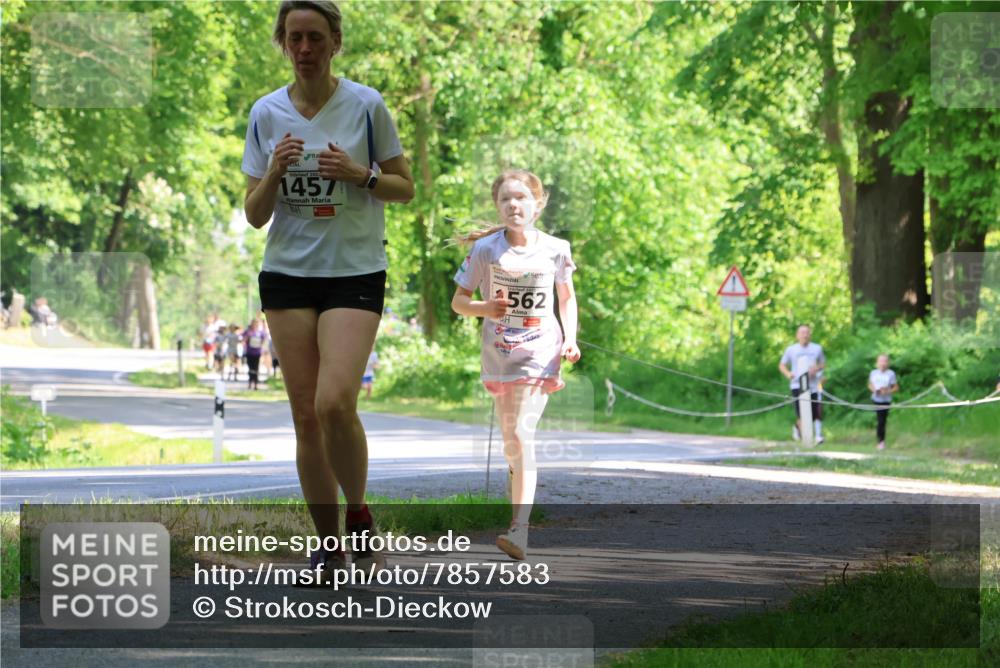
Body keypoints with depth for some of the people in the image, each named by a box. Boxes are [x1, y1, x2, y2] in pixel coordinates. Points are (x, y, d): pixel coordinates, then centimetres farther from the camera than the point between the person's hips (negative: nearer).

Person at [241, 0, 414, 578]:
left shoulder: (366, 105, -3)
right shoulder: (267, 113, 5)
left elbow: (405, 187, 4)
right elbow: (255, 215, 6)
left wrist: (358, 174, -14)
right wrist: (274, 172, -14)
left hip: (355, 272, -3)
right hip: (287, 274, 3)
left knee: (335, 404, -20)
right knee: (305, 414, 1)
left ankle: (359, 515, 3)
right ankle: (328, 543, 11)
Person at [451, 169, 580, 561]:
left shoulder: (554, 249, -3)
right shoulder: (485, 249, -4)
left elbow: (567, 296, 13)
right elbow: (458, 300, 1)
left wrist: (570, 338, -1)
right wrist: (484, 308, -20)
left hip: (540, 352, -3)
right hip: (499, 354, 3)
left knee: (522, 435, -18)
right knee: (510, 444, 12)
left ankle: (519, 532, -26)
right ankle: (520, 510, 33)